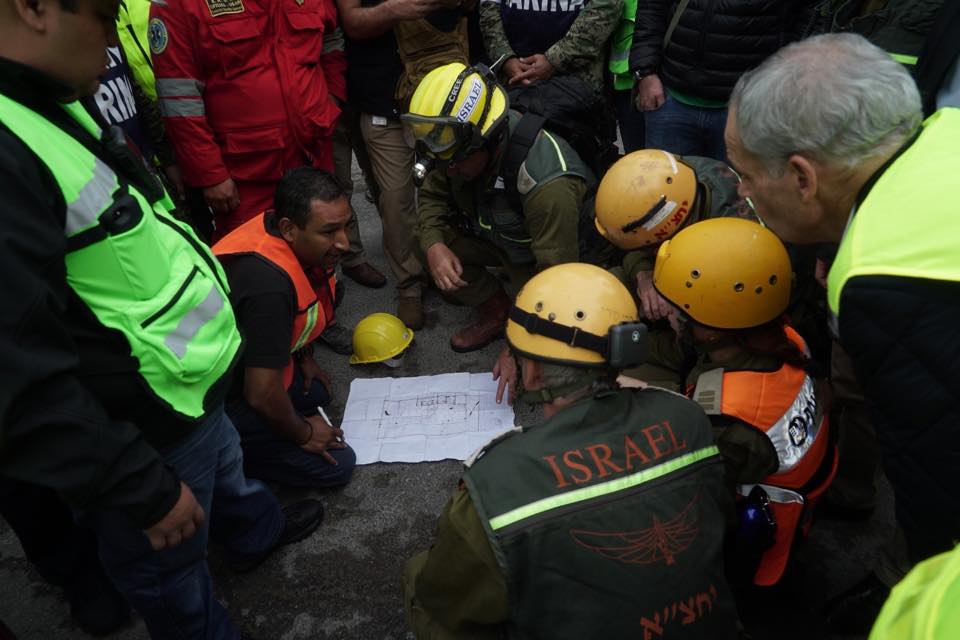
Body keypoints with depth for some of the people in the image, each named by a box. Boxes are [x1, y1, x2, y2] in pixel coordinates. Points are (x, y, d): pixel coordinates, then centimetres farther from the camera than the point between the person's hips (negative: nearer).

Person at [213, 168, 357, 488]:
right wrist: (303, 434, -14)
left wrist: (305, 358, 19)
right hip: (221, 401, -8)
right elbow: (262, 395, -31)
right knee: (337, 464, -4)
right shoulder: (269, 284, -36)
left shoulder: (284, 231, -10)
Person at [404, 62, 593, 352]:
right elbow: (432, 194, -4)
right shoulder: (459, 141, -19)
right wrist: (433, 245, -25)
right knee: (428, 241, -13)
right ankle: (496, 311, 4)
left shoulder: (546, 183, -40)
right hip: (499, 237, 7)